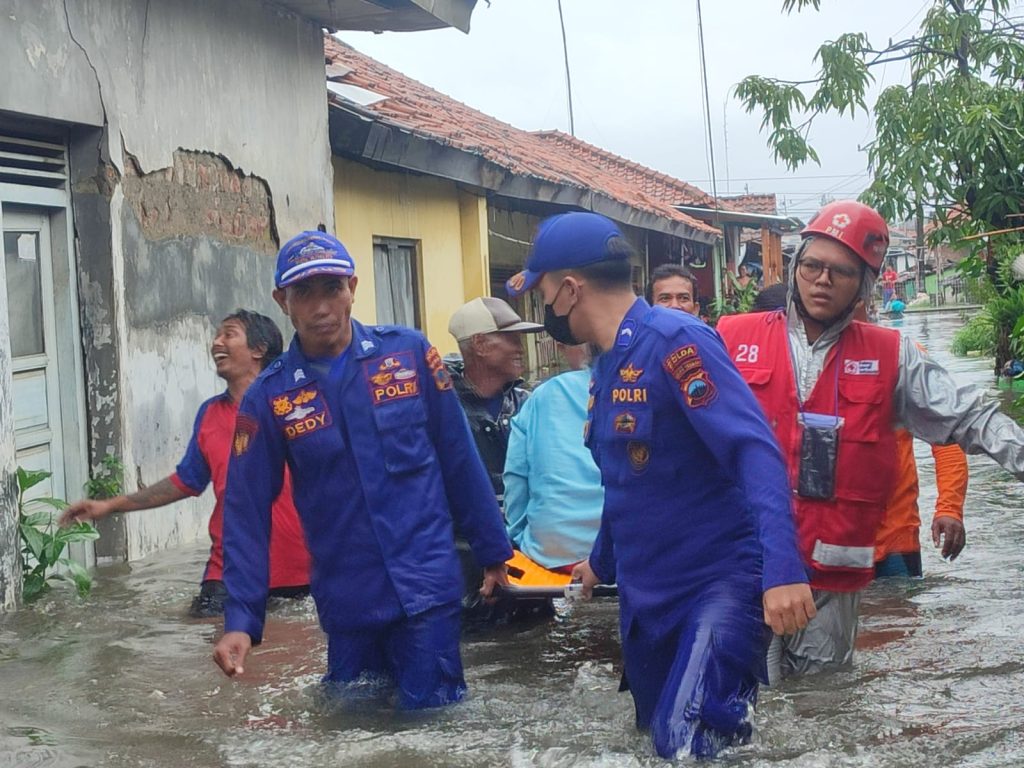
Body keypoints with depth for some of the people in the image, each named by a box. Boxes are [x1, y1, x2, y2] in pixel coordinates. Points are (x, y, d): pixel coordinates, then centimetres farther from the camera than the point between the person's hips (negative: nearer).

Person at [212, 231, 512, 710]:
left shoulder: (408, 352, -2)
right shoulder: (269, 397, -1)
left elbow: (459, 458, 4)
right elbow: (247, 513, -1)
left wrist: (493, 551, 7)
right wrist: (241, 620, -7)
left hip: (427, 587, -1)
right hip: (345, 601, 1)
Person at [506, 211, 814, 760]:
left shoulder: (674, 340, -17)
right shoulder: (606, 365, 10)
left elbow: (754, 449, -27)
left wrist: (781, 569, -39)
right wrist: (601, 561, 38)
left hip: (719, 581, -9)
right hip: (644, 596, 9)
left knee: (688, 744, -23)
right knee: (662, 740, 15)